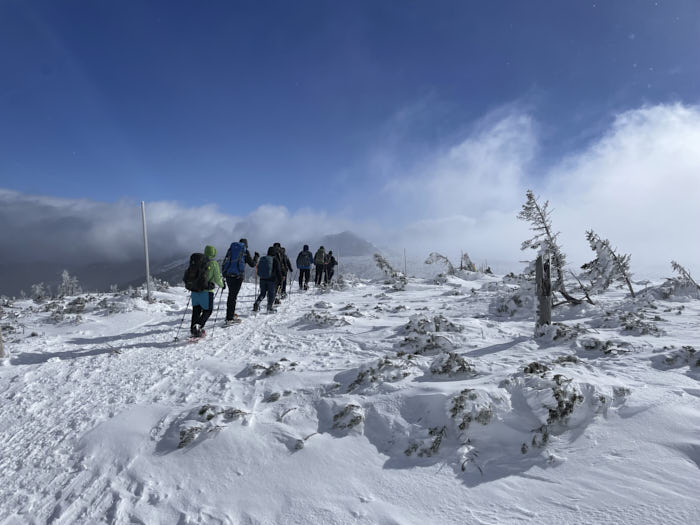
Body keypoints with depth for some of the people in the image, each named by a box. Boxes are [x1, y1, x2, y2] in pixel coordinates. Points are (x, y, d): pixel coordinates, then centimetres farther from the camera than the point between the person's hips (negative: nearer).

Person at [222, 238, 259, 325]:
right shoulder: (245, 251, 4)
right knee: (233, 296, -4)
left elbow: (225, 262, 14)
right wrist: (256, 257, 27)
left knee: (231, 294, 18)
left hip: (228, 274, 4)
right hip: (238, 275, -4)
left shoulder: (231, 248, 16)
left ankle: (231, 314, 25)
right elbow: (252, 264, 9)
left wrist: (224, 273, 21)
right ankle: (229, 319, -6)